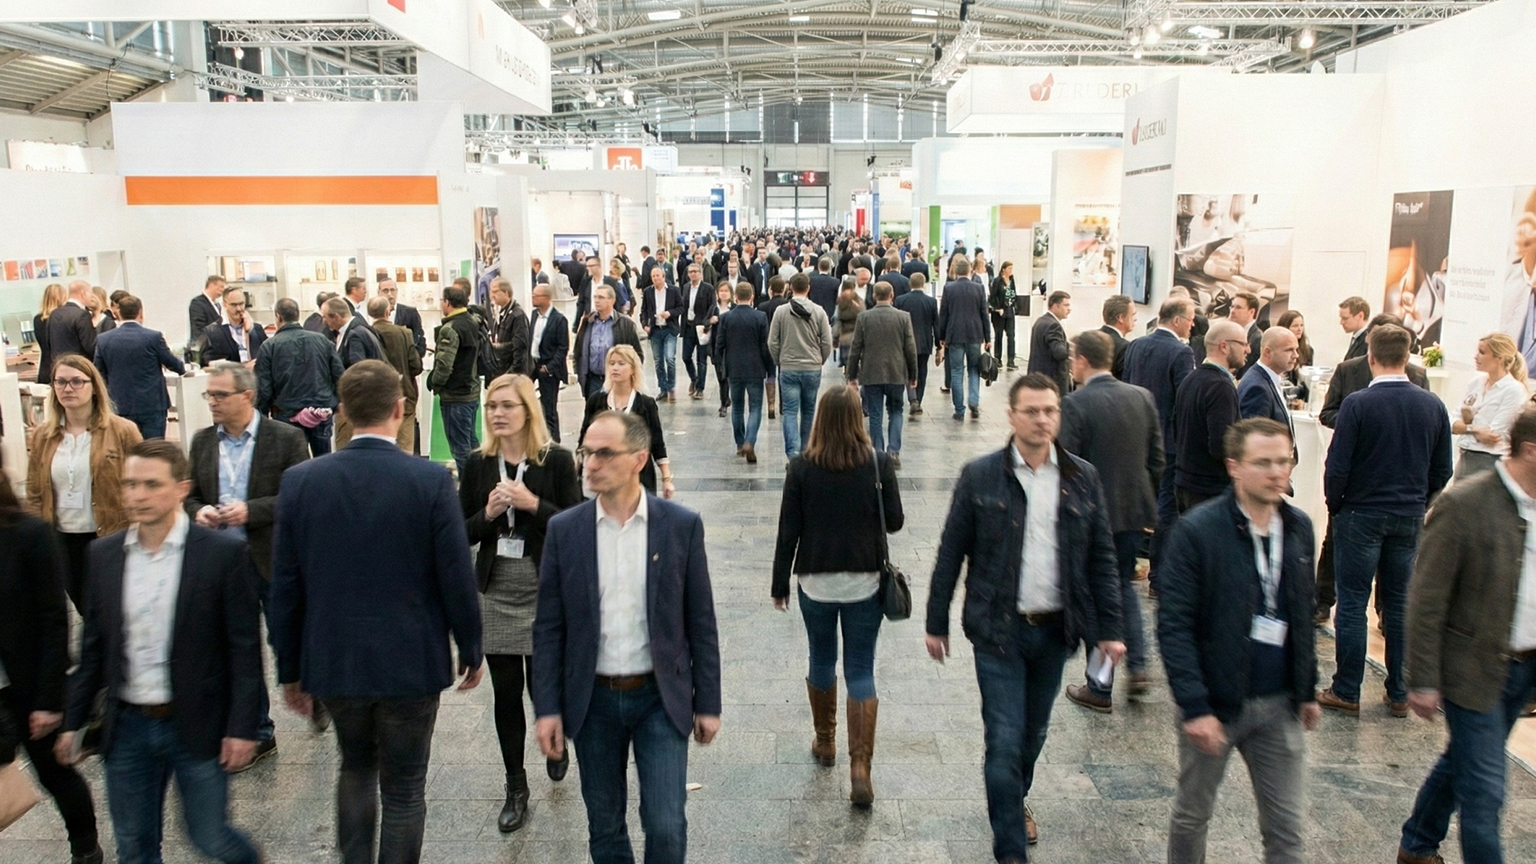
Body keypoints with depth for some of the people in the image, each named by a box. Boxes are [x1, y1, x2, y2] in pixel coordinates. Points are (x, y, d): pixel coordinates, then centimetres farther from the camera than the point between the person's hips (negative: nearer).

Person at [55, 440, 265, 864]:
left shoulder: (224, 553, -12)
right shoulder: (103, 554, 1)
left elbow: (245, 647, -10)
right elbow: (94, 644, 10)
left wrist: (243, 727, -12)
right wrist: (73, 720, 10)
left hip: (198, 725, -4)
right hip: (127, 727, 4)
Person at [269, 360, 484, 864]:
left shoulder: (300, 481, -7)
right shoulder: (431, 481, -15)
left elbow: (285, 588, -2)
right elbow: (457, 578, -12)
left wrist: (289, 670, 10)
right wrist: (471, 650, 4)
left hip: (332, 662, 3)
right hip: (410, 663, -3)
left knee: (356, 766, 27)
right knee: (403, 790, 12)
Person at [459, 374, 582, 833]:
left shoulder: (557, 461, -6)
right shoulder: (479, 465, 3)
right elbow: (461, 533, 5)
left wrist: (533, 504, -20)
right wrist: (487, 513, -14)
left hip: (545, 593, -2)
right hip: (496, 595, 3)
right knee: (506, 694, 8)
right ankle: (515, 788, 24)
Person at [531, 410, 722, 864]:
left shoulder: (682, 525, -6)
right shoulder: (564, 529, -3)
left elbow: (701, 622, -1)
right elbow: (549, 627, 1)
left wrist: (708, 704, -1)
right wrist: (547, 708, -3)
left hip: (661, 696, -1)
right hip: (592, 699, 2)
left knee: (666, 827, -3)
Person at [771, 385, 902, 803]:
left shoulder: (801, 467, -8)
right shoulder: (878, 463, -9)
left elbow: (788, 531, -4)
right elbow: (894, 521, -2)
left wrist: (780, 584, 5)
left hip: (815, 581, 1)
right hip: (865, 581, -1)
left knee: (821, 662, 19)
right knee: (860, 671, 5)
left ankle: (825, 742, 37)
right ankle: (860, 766, 0)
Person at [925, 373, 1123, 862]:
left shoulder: (1083, 479, 1)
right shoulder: (980, 477, -7)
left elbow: (1102, 559, 5)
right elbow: (950, 554, -2)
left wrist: (1108, 629, 1)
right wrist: (936, 623, 0)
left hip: (1055, 629, 3)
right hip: (999, 630, -3)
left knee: (1034, 734, 19)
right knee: (1005, 742, -2)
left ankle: (1016, 799, 47)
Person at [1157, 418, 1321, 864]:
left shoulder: (1299, 527, 2)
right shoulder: (1196, 530, -15)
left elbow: (1303, 615, 12)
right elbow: (1173, 625, -16)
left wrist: (1308, 689, 13)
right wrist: (1194, 707, -20)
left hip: (1280, 704, 4)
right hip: (1216, 701, -4)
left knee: (1287, 827, 9)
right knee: (1193, 813, 15)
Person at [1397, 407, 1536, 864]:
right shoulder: (1463, 505, -19)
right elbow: (1427, 599, -16)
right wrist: (1422, 681, -15)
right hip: (1474, 669, -7)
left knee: (1462, 764, 22)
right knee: (1483, 791, 0)